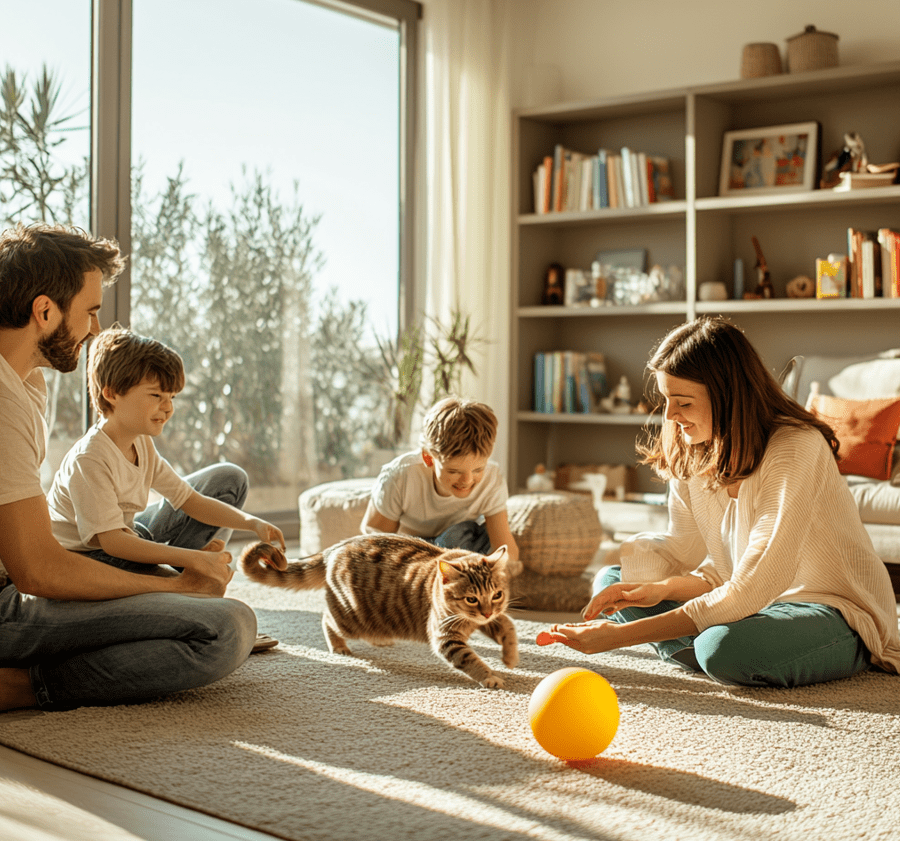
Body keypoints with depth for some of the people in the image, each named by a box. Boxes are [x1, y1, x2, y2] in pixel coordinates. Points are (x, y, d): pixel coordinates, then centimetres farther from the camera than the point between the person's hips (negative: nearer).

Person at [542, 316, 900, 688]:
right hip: (759, 605, 8)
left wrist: (623, 635, -31)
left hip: (840, 615, -8)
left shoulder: (796, 448, -25)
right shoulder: (688, 455, 0)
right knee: (610, 581, 0)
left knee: (725, 646, -38)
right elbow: (720, 573, 2)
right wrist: (660, 589, -22)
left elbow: (749, 591, -30)